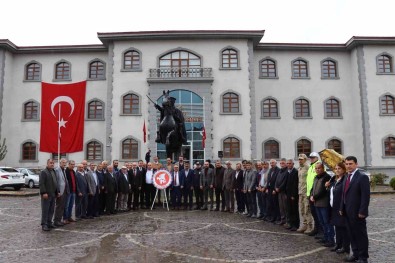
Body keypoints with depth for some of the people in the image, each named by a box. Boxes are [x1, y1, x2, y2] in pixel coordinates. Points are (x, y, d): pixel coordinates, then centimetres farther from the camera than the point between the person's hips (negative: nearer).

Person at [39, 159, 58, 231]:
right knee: (45, 210, -3)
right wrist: (44, 193, -22)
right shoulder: (43, 172, -8)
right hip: (46, 195, -8)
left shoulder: (54, 172, 17)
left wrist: (57, 192, 16)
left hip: (53, 195, 8)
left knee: (51, 210, 11)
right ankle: (44, 224, 2)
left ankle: (49, 223, 19)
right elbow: (41, 183, -16)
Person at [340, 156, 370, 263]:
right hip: (347, 212, 7)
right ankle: (356, 253, 26)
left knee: (361, 235, 4)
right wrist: (342, 208, 10)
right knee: (352, 234, 14)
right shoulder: (347, 178, 13)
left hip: (357, 213, -7)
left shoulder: (362, 177, -12)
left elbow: (366, 196, -17)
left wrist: (362, 211, -20)